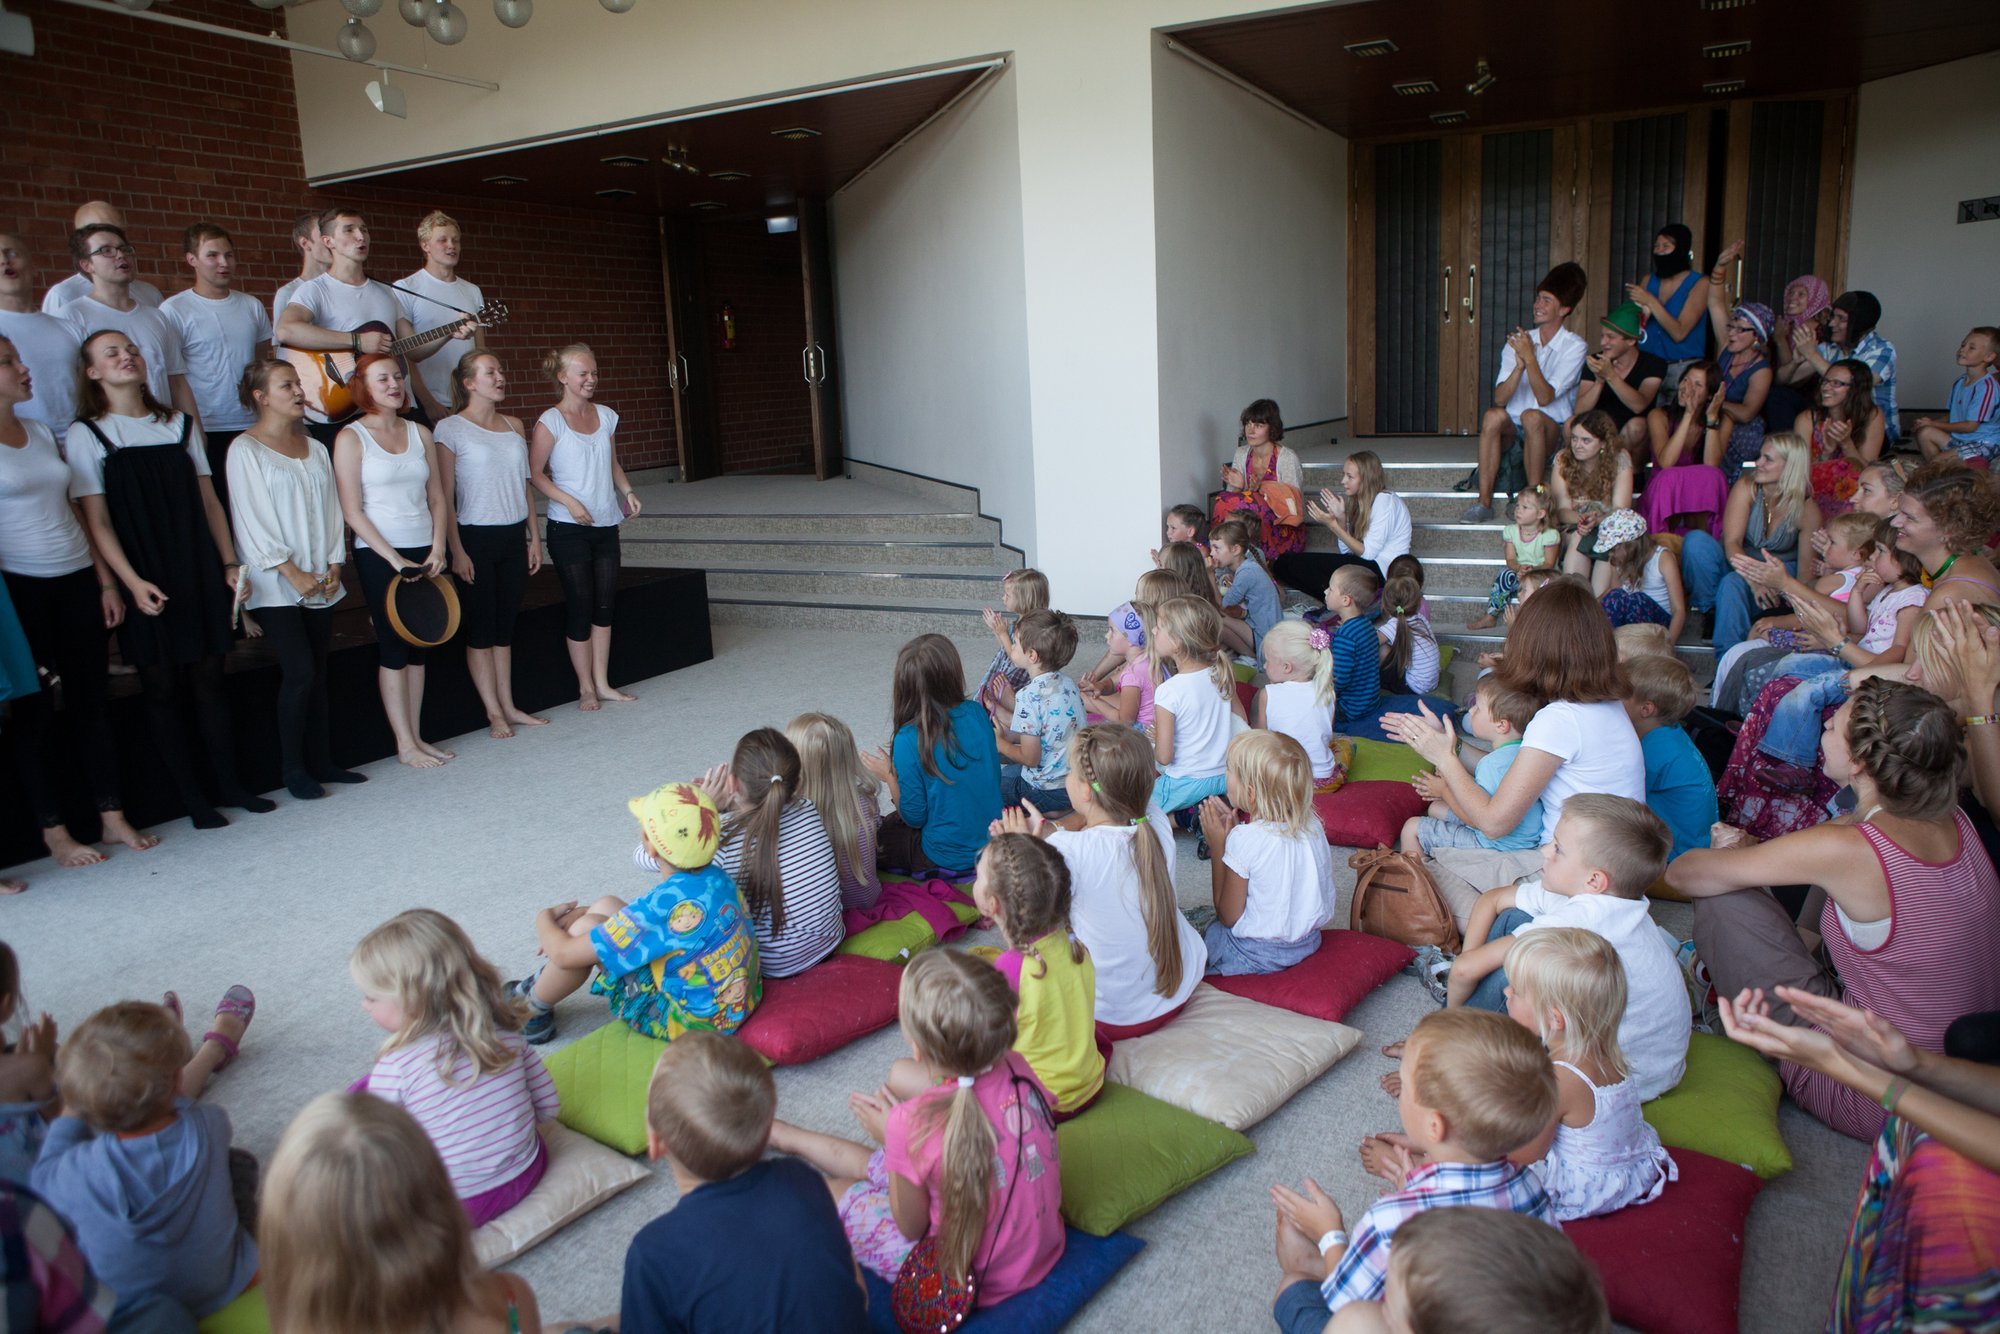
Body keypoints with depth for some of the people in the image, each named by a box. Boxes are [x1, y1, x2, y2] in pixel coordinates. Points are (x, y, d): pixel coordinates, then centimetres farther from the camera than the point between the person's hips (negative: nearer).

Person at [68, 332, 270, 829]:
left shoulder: (179, 424, 12)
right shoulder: (87, 434, 0)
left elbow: (208, 500, 11)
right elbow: (96, 519, -6)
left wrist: (230, 563, 4)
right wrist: (131, 581, -17)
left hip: (199, 575, 3)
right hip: (146, 584, -3)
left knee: (208, 681, 7)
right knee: (163, 688, 3)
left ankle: (230, 783, 15)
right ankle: (192, 797, 10)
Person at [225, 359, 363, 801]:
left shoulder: (315, 448, 13)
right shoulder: (245, 449, -4)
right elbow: (252, 520, -10)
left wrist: (334, 565, 1)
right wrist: (292, 572, -13)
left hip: (320, 582, 6)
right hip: (276, 586, -5)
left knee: (316, 675, 8)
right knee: (299, 673, -10)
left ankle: (321, 761, 15)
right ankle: (293, 769, 2)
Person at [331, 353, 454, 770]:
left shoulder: (419, 433, 9)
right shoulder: (351, 438, -6)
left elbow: (437, 498, 9)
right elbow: (352, 510, -10)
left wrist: (437, 547, -4)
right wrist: (393, 558, -14)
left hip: (423, 553, 5)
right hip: (378, 556, -5)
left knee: (417, 647, 9)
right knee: (393, 648, -1)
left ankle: (417, 736, 17)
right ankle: (404, 744, 7)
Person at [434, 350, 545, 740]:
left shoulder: (514, 426, 10)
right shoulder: (450, 429, -7)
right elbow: (445, 496, -9)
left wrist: (533, 537, 10)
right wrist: (457, 550, -13)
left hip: (514, 536, 5)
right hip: (476, 537, -5)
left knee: (505, 623, 11)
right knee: (481, 626, 2)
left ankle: (508, 706, 18)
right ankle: (494, 712, 9)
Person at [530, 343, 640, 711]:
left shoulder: (605, 416, 9)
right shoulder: (551, 422, -8)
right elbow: (535, 473, -9)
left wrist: (628, 492, 1)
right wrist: (569, 501, -20)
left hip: (605, 525, 6)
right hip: (569, 528, -5)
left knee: (605, 604, 8)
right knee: (581, 607, 0)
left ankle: (602, 683, 18)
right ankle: (586, 688, 11)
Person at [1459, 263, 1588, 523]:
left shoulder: (1574, 347, -4)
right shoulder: (1519, 341, 7)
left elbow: (1545, 397, -17)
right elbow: (1499, 398, -7)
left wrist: (1530, 358, -24)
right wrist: (1519, 366, -22)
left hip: (1553, 432, -3)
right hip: (1513, 430, 3)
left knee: (1532, 416, -35)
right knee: (1493, 415, -30)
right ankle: (1484, 501, -29)